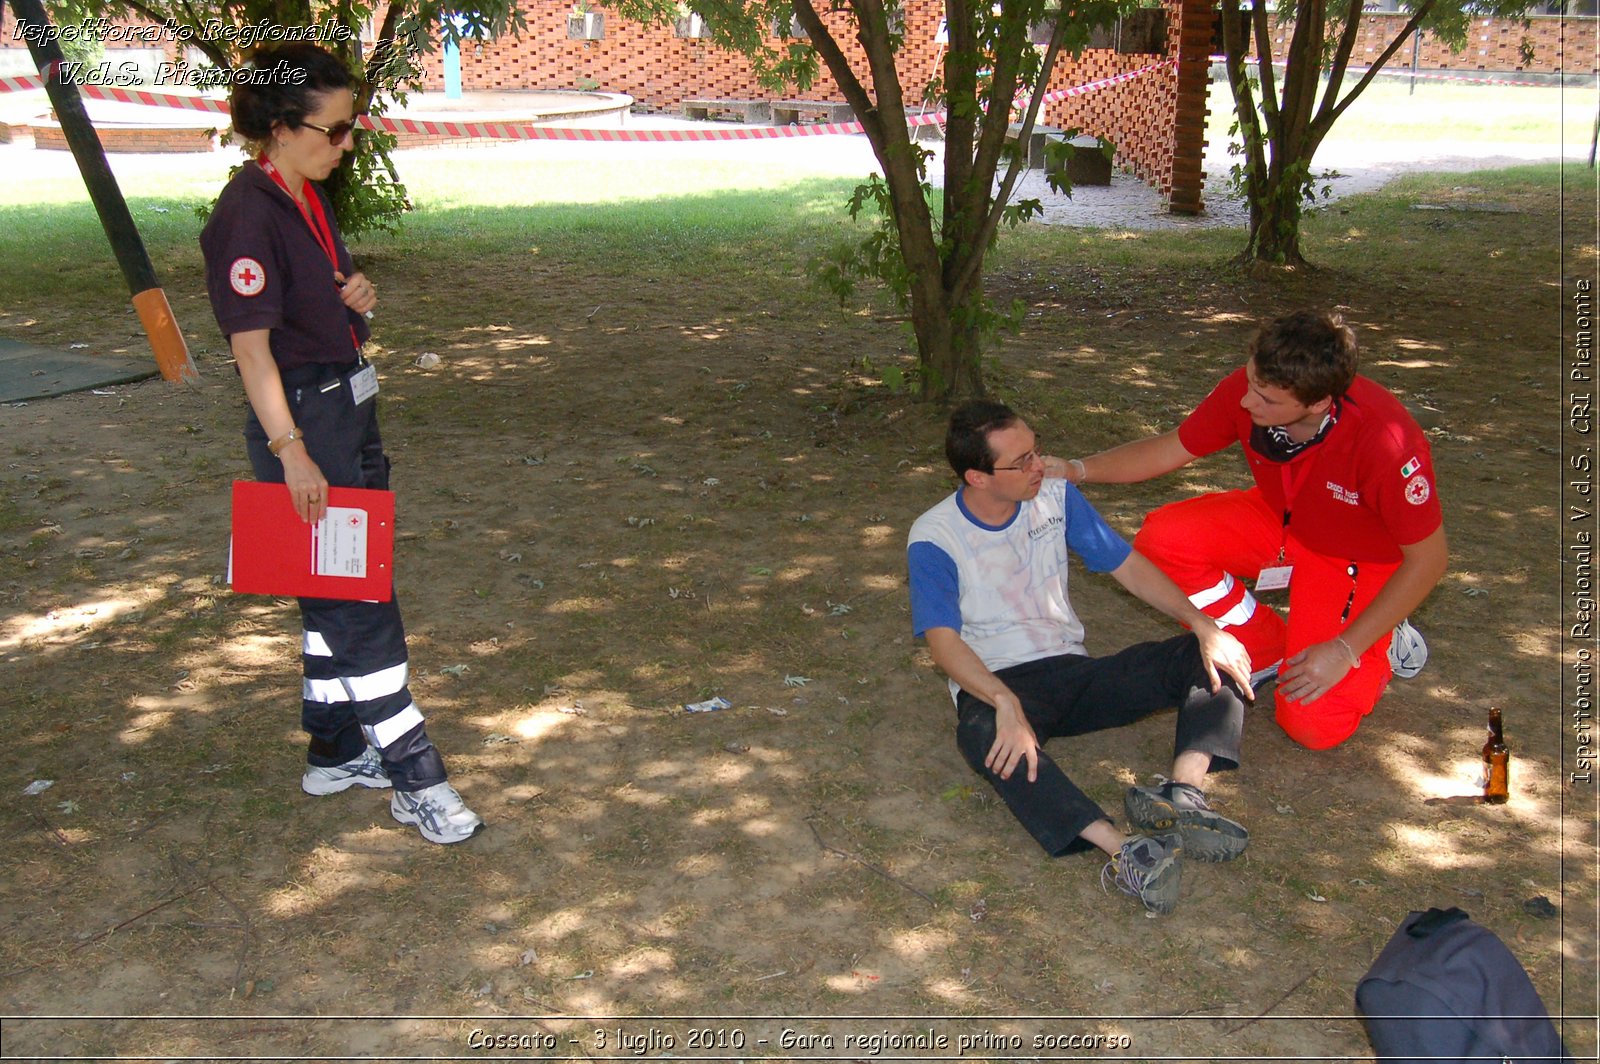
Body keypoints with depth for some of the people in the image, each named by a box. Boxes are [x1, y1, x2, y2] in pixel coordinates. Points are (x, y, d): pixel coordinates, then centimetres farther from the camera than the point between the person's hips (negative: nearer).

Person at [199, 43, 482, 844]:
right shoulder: (249, 215, -17)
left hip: (347, 409, 10)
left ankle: (336, 751, 30)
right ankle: (414, 782, 4)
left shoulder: (307, 198, 11)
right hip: (303, 420, -10)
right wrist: (291, 452, -24)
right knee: (360, 604, -4)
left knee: (338, 595, 16)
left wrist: (354, 296, 1)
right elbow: (252, 346, -21)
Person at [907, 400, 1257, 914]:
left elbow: (1127, 565, 6)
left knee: (1215, 658, -13)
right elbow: (944, 641, -18)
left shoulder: (1055, 496, 5)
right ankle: (1123, 850, -54)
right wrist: (1006, 704, -36)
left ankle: (1182, 792, -36)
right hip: (993, 685, -5)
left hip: (1074, 670, 5)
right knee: (986, 736, -41)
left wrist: (1203, 625, -8)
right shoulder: (933, 539, -9)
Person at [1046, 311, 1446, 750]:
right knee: (1163, 538, -20)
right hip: (1280, 521, 5)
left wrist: (1344, 651, -24)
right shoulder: (1247, 390, -24)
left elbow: (1429, 557, -23)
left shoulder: (1385, 441, -37)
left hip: (1361, 561, -5)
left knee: (1311, 725, -17)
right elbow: (1167, 451, -7)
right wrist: (1078, 470, -22)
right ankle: (1267, 651, 2)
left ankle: (1383, 645, 16)